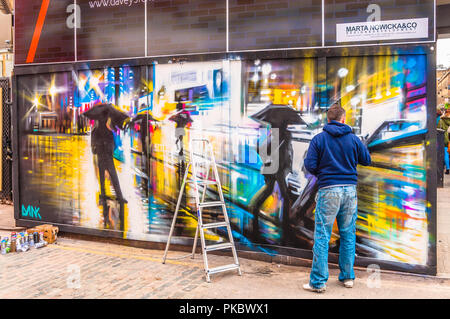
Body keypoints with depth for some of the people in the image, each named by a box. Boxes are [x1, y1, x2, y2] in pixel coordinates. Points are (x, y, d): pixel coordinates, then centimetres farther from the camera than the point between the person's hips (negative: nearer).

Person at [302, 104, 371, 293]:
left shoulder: (318, 139, -2)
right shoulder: (353, 139, 4)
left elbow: (310, 165, -6)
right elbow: (367, 160, 14)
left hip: (328, 190, -3)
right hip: (350, 189, 3)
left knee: (322, 236, 0)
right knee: (348, 235, 14)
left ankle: (318, 282, 1)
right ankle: (347, 277, 23)